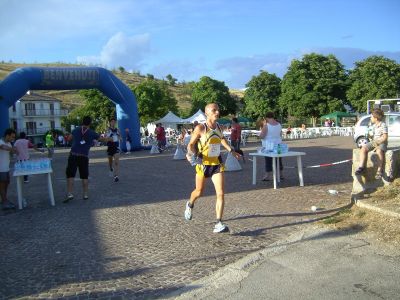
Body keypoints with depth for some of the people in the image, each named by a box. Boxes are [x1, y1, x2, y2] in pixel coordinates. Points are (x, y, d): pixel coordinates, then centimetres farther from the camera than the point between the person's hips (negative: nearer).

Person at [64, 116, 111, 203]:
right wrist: (109, 139, 33)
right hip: (84, 157, 0)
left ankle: (69, 194, -8)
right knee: (84, 176, 11)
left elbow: (69, 139, 14)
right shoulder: (92, 133, 3)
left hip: (73, 155, 0)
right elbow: (103, 139, 13)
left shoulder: (76, 130, 4)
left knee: (70, 175, 1)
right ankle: (85, 195, 14)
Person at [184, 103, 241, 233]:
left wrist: (231, 150, 21)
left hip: (217, 164, 3)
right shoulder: (200, 128, -15)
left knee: (221, 193, -9)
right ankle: (190, 205, 50)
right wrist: (191, 154, -28)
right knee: (199, 192, 16)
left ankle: (218, 224, -4)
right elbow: (191, 144, -8)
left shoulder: (219, 127, 1)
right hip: (203, 164, -3)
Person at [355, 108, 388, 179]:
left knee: (379, 151, -38)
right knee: (363, 148, -19)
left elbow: (385, 137, -13)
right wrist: (370, 136, 1)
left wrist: (378, 142, -20)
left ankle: (380, 170, -28)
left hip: (382, 143, -7)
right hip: (374, 142, 7)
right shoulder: (374, 125, 14)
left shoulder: (383, 125, -9)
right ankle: (362, 167, -20)